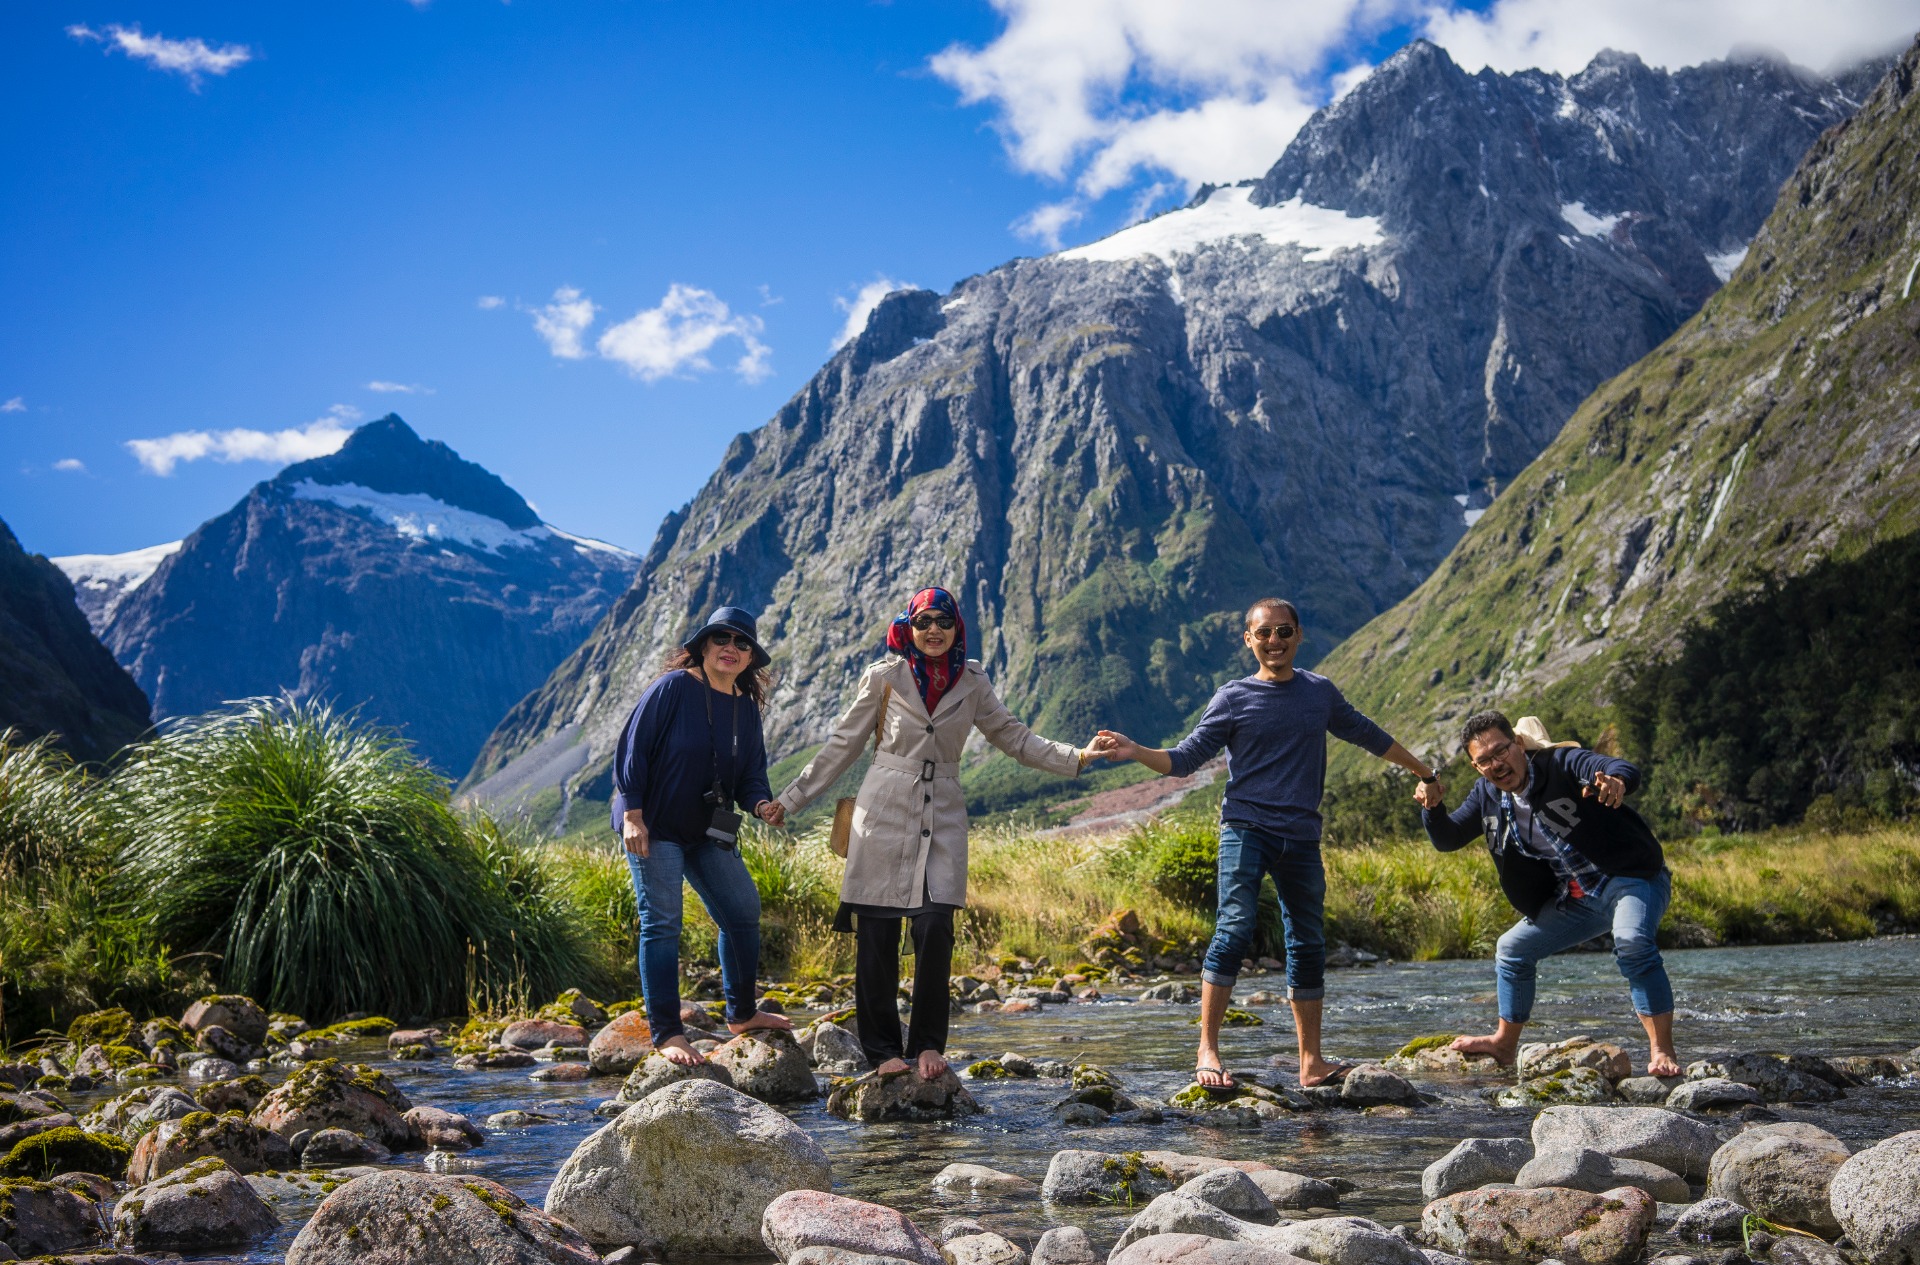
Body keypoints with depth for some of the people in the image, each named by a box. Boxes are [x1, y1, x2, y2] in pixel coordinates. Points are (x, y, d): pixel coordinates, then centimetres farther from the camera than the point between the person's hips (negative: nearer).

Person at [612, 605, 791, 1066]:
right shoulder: (673, 687, -13)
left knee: (743, 912, 9)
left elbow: (750, 773, 8)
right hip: (653, 826, -7)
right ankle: (666, 1034, 0)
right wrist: (633, 815, -19)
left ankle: (742, 1014, 27)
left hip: (708, 833, 7)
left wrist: (761, 804, -14)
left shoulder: (746, 706, 6)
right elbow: (631, 748, -14)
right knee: (662, 924, -6)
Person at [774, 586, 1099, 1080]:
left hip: (942, 816, 1)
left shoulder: (972, 683, 8)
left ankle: (928, 1044, 4)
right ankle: (884, 1050, 10)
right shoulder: (883, 678, 2)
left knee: (935, 928, -11)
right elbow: (843, 745, 7)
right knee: (877, 934, -2)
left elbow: (1013, 737, 14)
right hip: (884, 811, -1)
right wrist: (790, 800, 7)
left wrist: (1075, 758, 2)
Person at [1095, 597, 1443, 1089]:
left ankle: (1311, 1062, 18)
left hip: (1301, 837, 4)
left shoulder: (1320, 692, 12)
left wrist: (1423, 772, 36)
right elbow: (1185, 759, -1)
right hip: (1245, 828, -4)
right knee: (1235, 928, -19)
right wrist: (1135, 752, -18)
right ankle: (1207, 1051, -13)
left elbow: (1366, 734, 26)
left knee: (1308, 945, 7)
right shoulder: (1233, 698, 2)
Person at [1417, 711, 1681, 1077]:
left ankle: (1662, 1053, -29)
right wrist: (1433, 808, -15)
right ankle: (1505, 1043, 26)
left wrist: (1616, 781, -61)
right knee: (1512, 949, 9)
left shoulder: (1562, 763, -20)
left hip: (1632, 878, -7)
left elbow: (1625, 771, -36)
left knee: (1632, 943, -34)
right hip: (1576, 899, 7)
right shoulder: (1487, 796, 1)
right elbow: (1447, 839, 6)